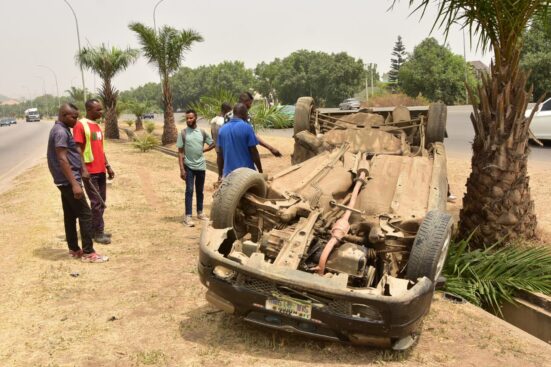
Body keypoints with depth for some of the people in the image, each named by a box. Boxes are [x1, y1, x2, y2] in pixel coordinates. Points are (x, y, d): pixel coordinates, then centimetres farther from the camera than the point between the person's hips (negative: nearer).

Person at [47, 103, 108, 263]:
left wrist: (83, 168, 22)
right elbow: (62, 160, -23)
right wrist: (74, 183, -26)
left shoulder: (61, 129, 14)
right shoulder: (61, 132, -17)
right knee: (85, 215, -7)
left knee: (70, 215, 14)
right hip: (68, 181, -10)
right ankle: (88, 253, -3)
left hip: (65, 181, 10)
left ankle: (74, 249, 22)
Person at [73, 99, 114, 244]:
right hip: (90, 171, -8)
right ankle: (98, 233, 5)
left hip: (100, 170, 8)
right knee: (97, 202, -3)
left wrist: (107, 166, 16)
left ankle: (95, 230, 23)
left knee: (101, 202, 12)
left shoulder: (97, 126, 15)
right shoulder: (80, 125, -12)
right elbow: (78, 149, -15)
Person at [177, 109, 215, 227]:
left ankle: (200, 212, 26)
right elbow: (180, 152, -6)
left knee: (200, 190, 13)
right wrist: (181, 169, -12)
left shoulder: (202, 132, 3)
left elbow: (212, 144, 15)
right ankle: (187, 216, -2)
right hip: (189, 166, -3)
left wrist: (202, 150, 2)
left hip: (201, 166, 3)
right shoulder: (183, 133, -5)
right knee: (189, 191, -4)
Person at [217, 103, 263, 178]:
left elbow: (220, 154, 8)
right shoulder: (247, 127, -10)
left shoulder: (222, 129, 5)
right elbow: (254, 152, -10)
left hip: (228, 174, 4)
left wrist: (220, 174, 14)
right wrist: (260, 171, -1)